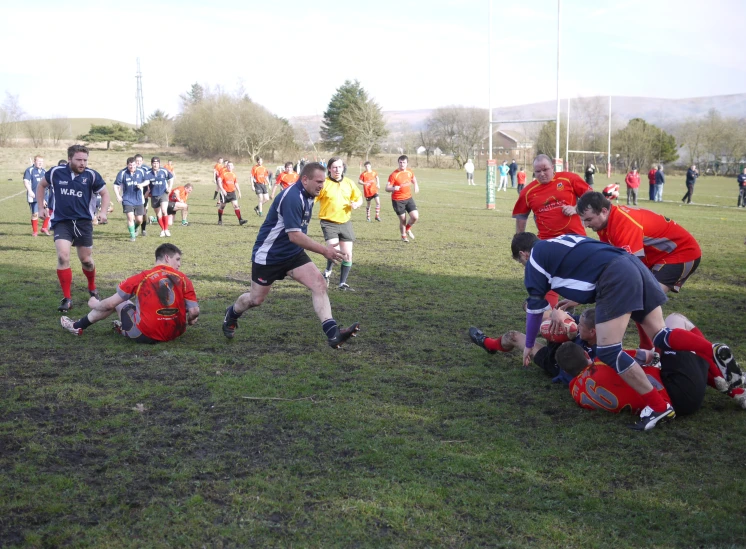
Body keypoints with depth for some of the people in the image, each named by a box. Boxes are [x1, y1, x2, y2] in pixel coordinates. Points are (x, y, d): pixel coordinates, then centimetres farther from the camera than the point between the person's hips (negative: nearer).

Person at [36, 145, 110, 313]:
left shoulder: (91, 175, -8)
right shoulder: (56, 172, -5)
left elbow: (105, 193, 5)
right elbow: (41, 185, 14)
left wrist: (103, 212, -10)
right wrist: (41, 207, 9)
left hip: (84, 222, 0)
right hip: (61, 222, 0)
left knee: (86, 260, 10)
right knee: (63, 257, -17)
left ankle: (92, 288, 40)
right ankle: (67, 298, -7)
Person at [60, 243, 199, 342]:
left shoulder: (142, 278, -6)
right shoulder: (183, 279, -3)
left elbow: (110, 304, 0)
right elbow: (194, 312, -9)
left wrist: (95, 304, 22)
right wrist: (189, 321, 14)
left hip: (145, 335, -2)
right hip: (175, 333, 3)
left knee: (117, 302, 21)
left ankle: (78, 326, 38)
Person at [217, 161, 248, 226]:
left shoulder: (234, 174, 10)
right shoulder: (223, 173, -5)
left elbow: (236, 183, 19)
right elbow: (219, 181, -13)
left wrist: (239, 192, 16)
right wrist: (222, 190, -24)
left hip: (232, 192, 3)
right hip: (225, 192, -3)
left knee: (236, 205, -8)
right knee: (222, 206, 7)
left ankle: (240, 220, -13)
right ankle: (220, 220, 24)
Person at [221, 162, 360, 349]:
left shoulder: (307, 195, 2)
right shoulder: (292, 197, -27)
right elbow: (294, 235, -32)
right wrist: (324, 250, -31)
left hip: (293, 253, 8)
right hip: (268, 255, -8)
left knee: (318, 282, -14)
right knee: (256, 299, 9)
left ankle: (332, 333, -20)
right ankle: (231, 315, 42)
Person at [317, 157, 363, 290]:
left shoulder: (349, 183, 5)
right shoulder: (323, 183, -8)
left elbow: (359, 199, 17)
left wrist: (356, 204, -6)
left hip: (345, 222, 5)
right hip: (329, 222, -4)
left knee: (347, 254, 3)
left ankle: (343, 283, 19)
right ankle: (327, 272, 9)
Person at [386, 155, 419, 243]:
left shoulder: (409, 172, 1)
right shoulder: (394, 174, -15)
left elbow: (413, 178, 25)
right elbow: (387, 188, -18)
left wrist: (416, 185, 6)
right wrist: (393, 188, -39)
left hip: (408, 198, 4)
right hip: (397, 200, -4)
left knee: (415, 217, -8)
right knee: (403, 220, 0)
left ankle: (408, 228, 24)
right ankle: (403, 236, 26)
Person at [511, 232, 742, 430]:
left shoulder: (536, 257, 11)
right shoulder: (559, 243, 32)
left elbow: (535, 305, 15)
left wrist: (529, 346, 27)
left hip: (615, 277, -9)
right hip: (632, 265, 9)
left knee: (608, 352, -8)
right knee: (660, 336, 12)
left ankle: (659, 407, -10)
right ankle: (715, 351, -8)